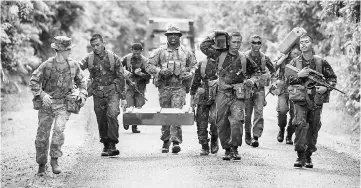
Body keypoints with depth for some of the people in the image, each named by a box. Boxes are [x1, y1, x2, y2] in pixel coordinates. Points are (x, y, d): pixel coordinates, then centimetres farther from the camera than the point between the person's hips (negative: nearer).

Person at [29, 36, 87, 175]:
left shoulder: (73, 65, -1)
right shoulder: (47, 65, -11)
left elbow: (81, 80, 15)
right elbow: (33, 81, -7)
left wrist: (82, 94, 2)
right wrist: (42, 94, -20)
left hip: (64, 103, 1)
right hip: (47, 103, -1)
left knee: (59, 129, -23)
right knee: (42, 135, 3)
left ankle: (54, 160, -10)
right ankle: (41, 165, 20)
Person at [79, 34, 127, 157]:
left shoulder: (113, 58, -1)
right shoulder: (89, 59, 3)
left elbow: (121, 77, 3)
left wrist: (123, 97, 2)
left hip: (112, 92, -3)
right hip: (98, 94, 3)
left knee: (112, 115, -22)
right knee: (101, 121, 7)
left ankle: (112, 145, -20)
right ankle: (106, 145, 21)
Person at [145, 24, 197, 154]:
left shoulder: (186, 52, 9)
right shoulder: (160, 51, 5)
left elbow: (194, 65, 19)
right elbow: (149, 66, 4)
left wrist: (190, 74, -1)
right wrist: (160, 71, -12)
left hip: (179, 86, -1)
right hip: (164, 86, 1)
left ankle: (176, 141, -18)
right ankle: (165, 141, 17)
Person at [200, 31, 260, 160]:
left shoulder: (243, 59, 7)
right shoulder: (220, 55, 6)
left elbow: (256, 70, 22)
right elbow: (204, 47, 9)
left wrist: (251, 80, 5)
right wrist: (214, 34, 8)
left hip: (237, 95, -1)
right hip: (222, 94, 1)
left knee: (237, 121, -18)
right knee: (222, 124, 4)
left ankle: (235, 148, -10)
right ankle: (227, 150, 16)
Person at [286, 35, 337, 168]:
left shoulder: (321, 62, 6)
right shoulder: (295, 62, 7)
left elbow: (332, 77, 10)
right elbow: (287, 77, -2)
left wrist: (326, 87, -8)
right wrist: (299, 75, -19)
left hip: (316, 99, 1)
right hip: (300, 99, -1)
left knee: (314, 128, 5)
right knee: (300, 125, -16)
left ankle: (308, 157, 17)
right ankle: (300, 156, -12)